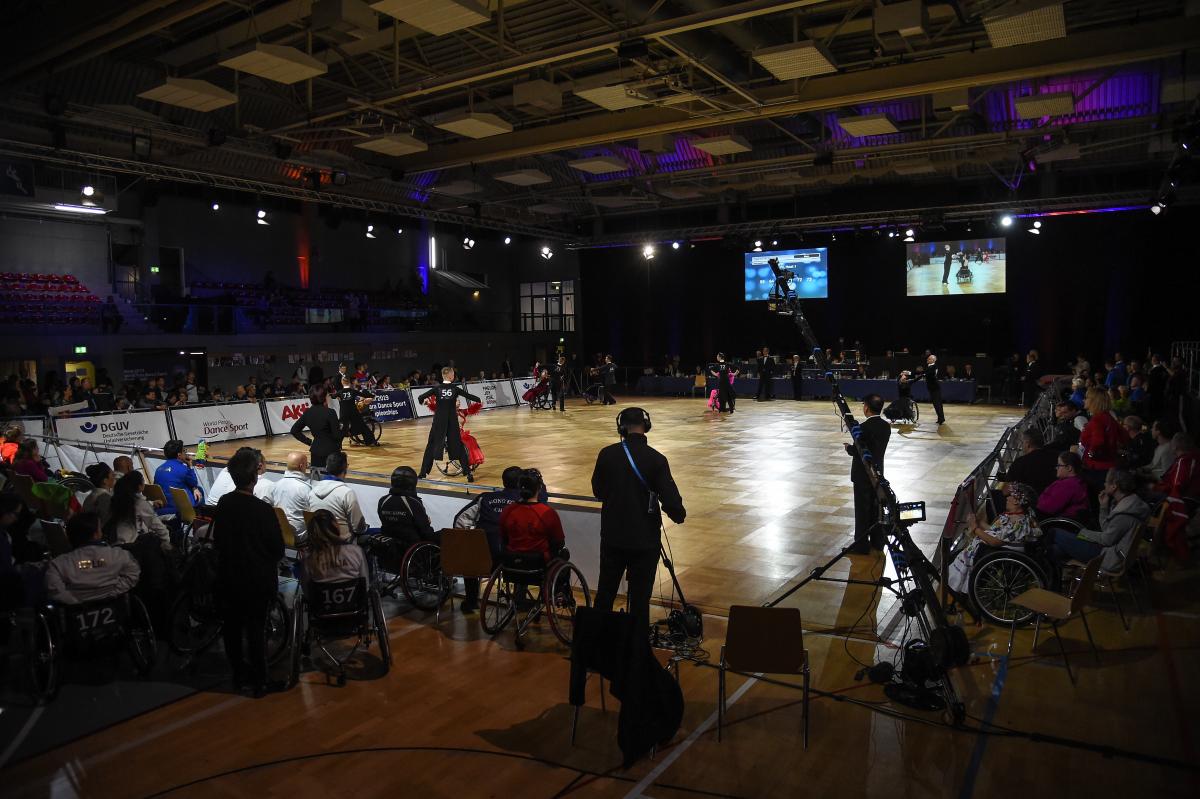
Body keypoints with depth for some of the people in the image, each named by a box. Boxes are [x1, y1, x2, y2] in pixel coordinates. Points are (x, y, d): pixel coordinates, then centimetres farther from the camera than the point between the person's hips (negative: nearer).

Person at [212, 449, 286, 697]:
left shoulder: (223, 504, -6)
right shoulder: (262, 510, -23)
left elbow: (217, 540, 6)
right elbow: (278, 549, -15)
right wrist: (267, 561, 6)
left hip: (227, 577, 5)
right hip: (258, 579, -5)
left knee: (232, 626, 16)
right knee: (256, 630, 5)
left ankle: (238, 674, 31)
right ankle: (259, 682, 14)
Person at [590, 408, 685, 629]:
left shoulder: (607, 454, -8)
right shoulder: (656, 459, -16)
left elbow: (597, 491, 5)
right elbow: (670, 499, -16)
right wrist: (678, 515, 5)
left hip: (612, 536, 3)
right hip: (645, 539, -3)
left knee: (605, 592, 19)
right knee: (640, 597, 9)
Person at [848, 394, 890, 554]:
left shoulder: (864, 427, -22)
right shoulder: (886, 426, 1)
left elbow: (857, 451, -19)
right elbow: (875, 445, 7)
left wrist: (848, 448, 1)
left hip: (862, 475, -7)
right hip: (878, 473, 7)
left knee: (862, 510, 1)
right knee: (876, 507, 17)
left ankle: (861, 545, 8)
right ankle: (877, 541, 27)